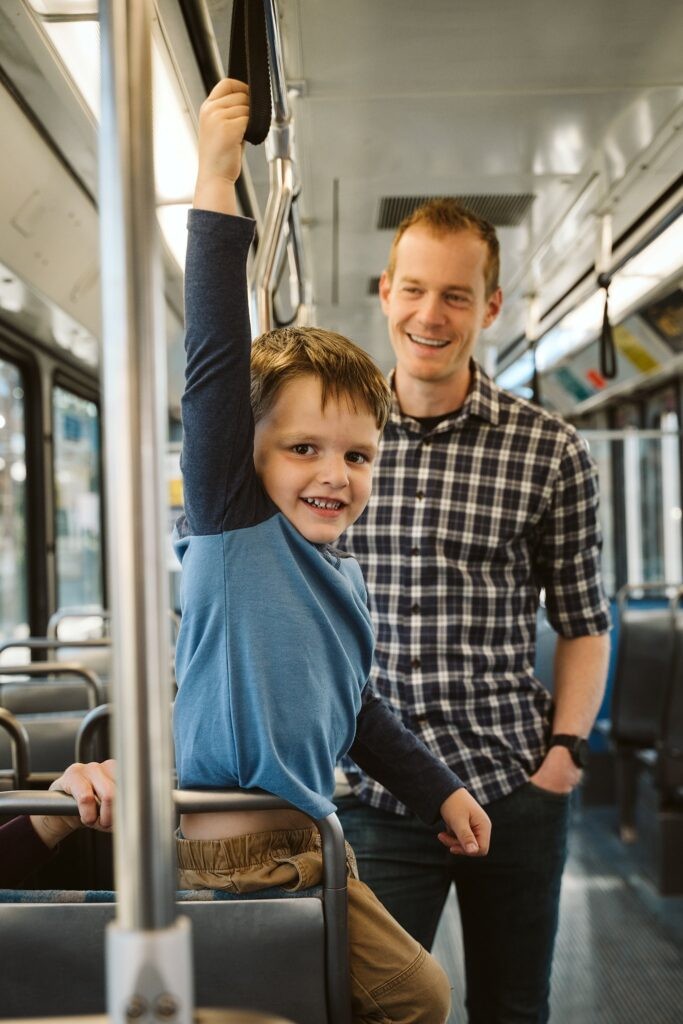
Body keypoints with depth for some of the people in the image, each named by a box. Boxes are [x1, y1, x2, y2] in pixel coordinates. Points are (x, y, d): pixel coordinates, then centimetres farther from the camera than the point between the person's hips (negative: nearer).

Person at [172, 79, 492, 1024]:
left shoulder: (345, 584, 12)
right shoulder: (231, 525, -11)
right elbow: (215, 366, -22)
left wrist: (438, 789, 29)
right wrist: (217, 185, -26)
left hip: (306, 844, 8)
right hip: (220, 856, -8)